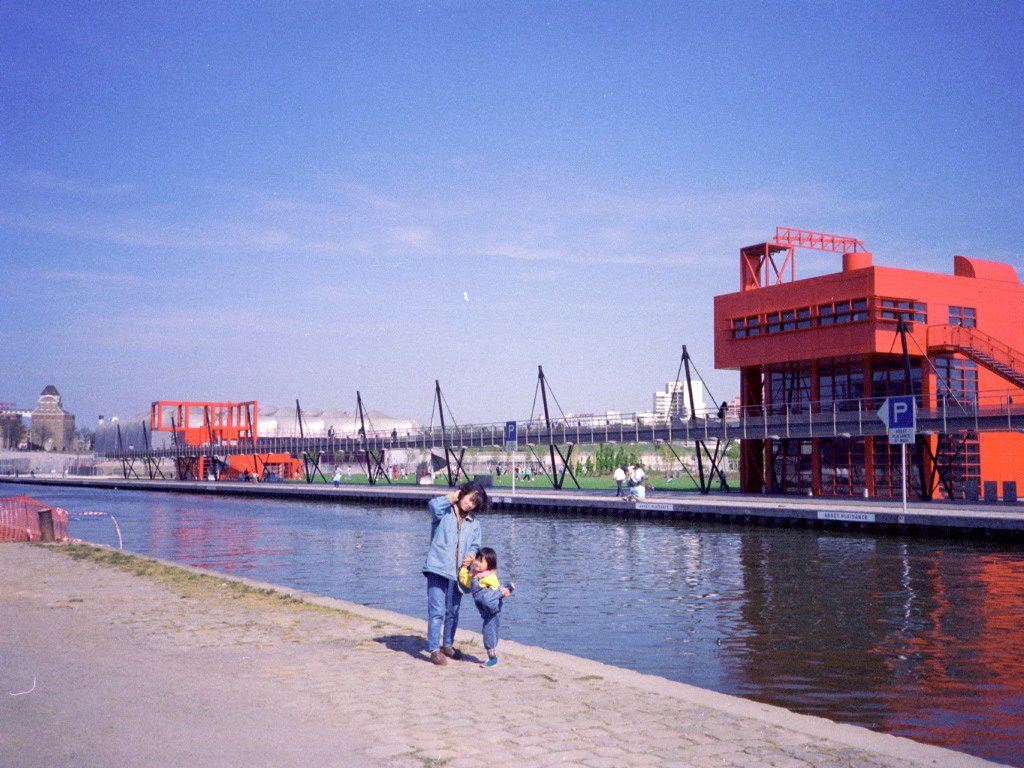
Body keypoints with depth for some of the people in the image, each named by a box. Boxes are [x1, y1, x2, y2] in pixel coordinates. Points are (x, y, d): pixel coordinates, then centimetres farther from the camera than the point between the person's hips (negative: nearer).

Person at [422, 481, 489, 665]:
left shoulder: (474, 523, 14)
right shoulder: (445, 512, -2)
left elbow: (475, 546, 14)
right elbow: (434, 505, -24)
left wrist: (471, 555, -8)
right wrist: (452, 498, -10)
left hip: (457, 573, 6)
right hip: (438, 569, -6)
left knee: (453, 612, 16)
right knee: (437, 611, -8)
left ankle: (448, 645, 31)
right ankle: (434, 649, -2)